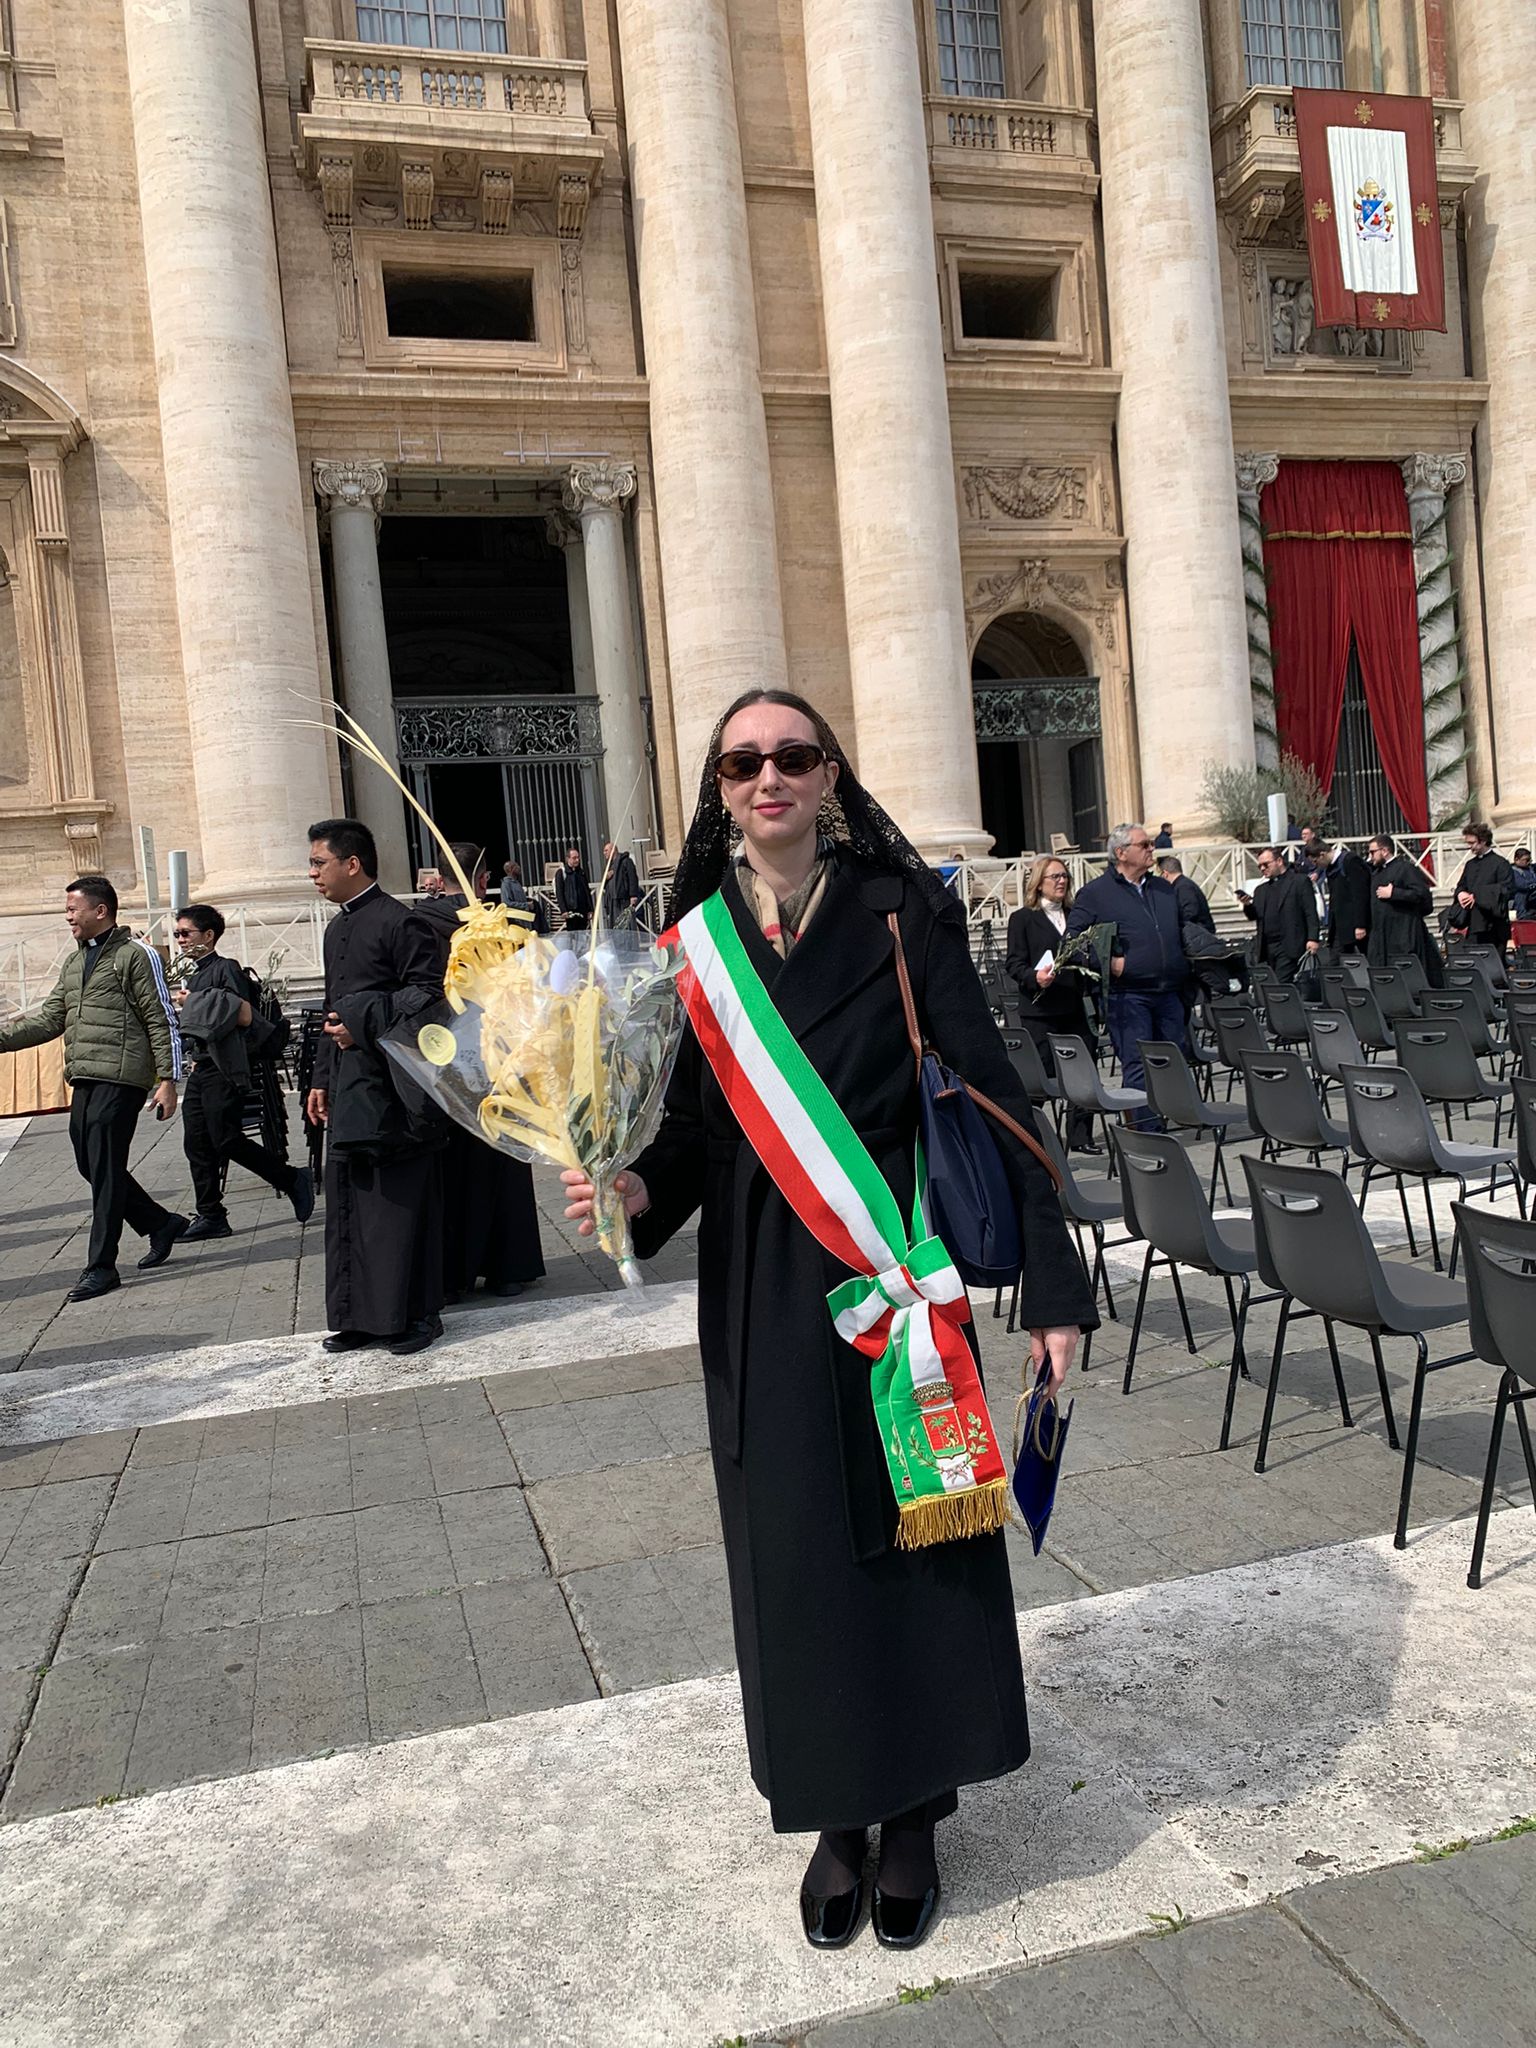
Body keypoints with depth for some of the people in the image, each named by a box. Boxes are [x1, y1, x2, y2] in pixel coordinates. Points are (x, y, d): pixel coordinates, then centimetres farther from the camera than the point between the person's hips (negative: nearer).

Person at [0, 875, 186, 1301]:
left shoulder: (134, 955, -4)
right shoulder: (75, 962, 20)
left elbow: (160, 1021, -8)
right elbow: (48, 1018, 19)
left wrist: (166, 1079, -12)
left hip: (120, 1078, -8)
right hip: (84, 1078, 8)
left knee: (105, 1169, -6)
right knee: (91, 1165, 10)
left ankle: (101, 1265, 0)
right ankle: (162, 1224, 26)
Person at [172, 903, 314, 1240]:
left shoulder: (226, 969, -9)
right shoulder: (193, 976, 18)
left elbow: (245, 1016, -19)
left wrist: (196, 1004, -15)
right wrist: (195, 1058, 19)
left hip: (225, 1069, -9)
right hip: (201, 1068, 9)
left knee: (227, 1141, -11)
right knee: (197, 1144, 5)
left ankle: (294, 1180, 3)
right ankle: (210, 1216, 11)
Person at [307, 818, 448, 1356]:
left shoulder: (400, 923, -10)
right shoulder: (336, 930, 18)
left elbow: (430, 994, -15)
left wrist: (365, 1025, -17)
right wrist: (322, 1079, 19)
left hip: (392, 1093, -9)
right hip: (348, 1093, 9)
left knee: (401, 1205, -2)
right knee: (349, 1208, 11)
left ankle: (413, 1316, 9)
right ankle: (361, 1316, 21)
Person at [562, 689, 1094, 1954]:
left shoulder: (902, 911, -5)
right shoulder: (695, 936, 3)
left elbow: (992, 1092, -7)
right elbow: (693, 1127, 5)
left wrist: (1055, 1287, -10)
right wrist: (634, 1188, -17)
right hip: (762, 1291, 2)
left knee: (915, 1532, 9)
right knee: (796, 1550, 11)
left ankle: (913, 1814, 31)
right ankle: (834, 1814, 33)